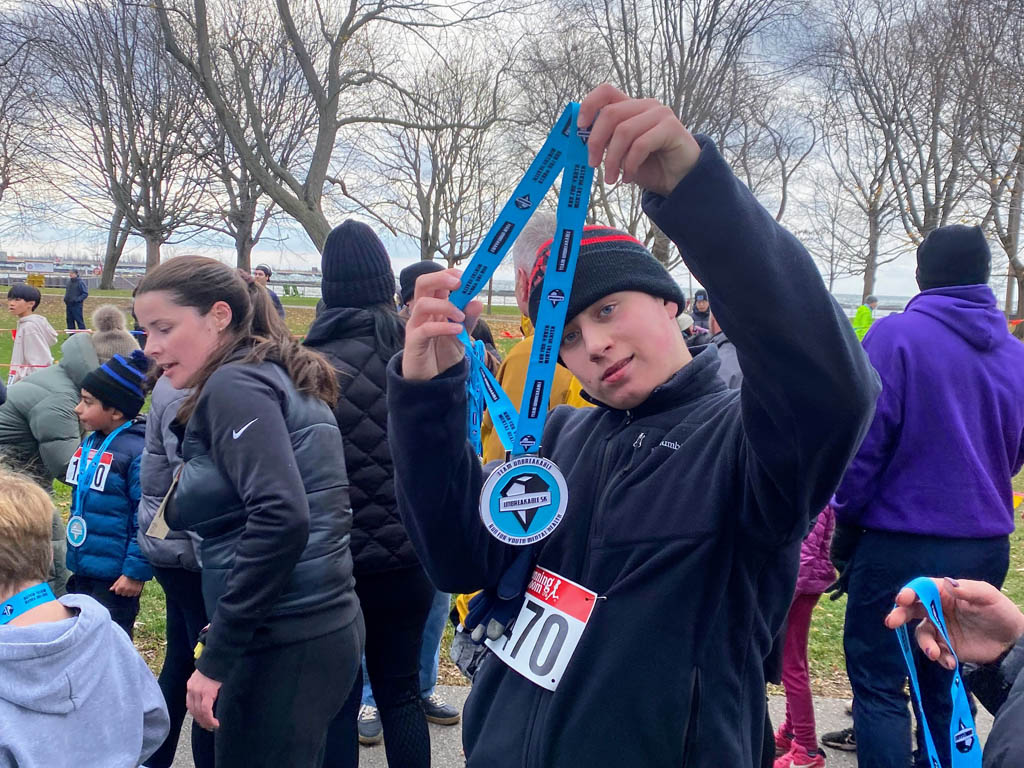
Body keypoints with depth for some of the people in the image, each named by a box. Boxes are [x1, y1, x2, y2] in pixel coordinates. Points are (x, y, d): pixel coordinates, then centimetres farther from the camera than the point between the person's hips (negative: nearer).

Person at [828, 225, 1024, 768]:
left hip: (901, 545, -6)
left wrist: (846, 524, -3)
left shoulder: (896, 336, -12)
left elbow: (864, 442, -14)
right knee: (948, 686, 17)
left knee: (877, 682, 4)